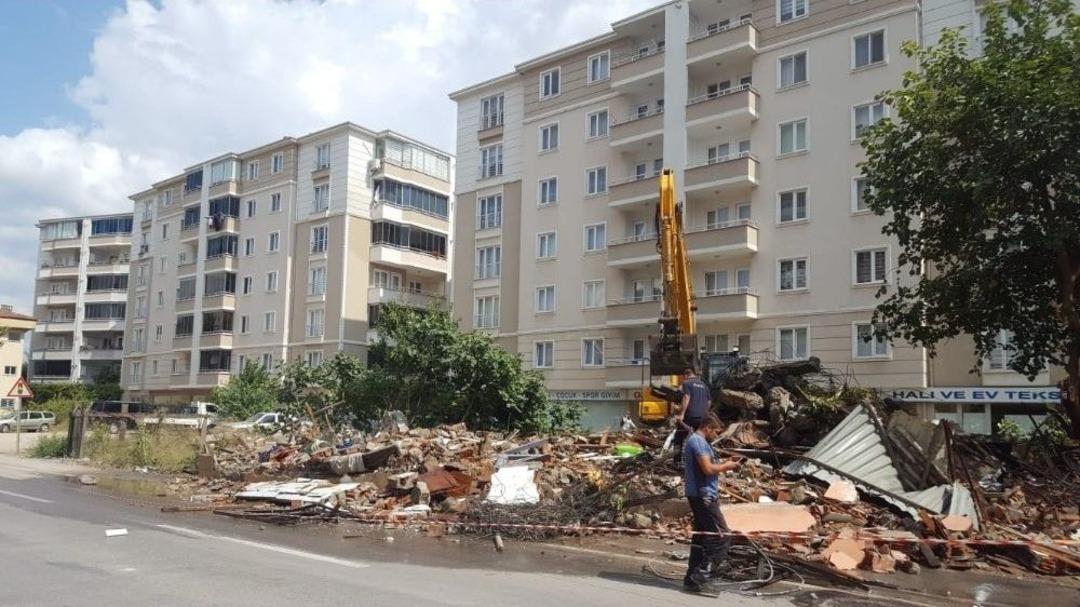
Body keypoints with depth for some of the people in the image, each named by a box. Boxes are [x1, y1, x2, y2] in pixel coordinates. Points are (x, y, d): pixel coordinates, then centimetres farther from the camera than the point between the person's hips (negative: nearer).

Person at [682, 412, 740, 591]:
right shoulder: (699, 441, -15)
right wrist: (726, 466, -8)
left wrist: (723, 462, 12)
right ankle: (701, 574, -8)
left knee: (701, 536, 15)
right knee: (722, 536, -9)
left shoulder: (695, 440, 18)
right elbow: (708, 469, -23)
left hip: (700, 495, 11)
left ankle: (693, 576, 20)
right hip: (703, 496, -11)